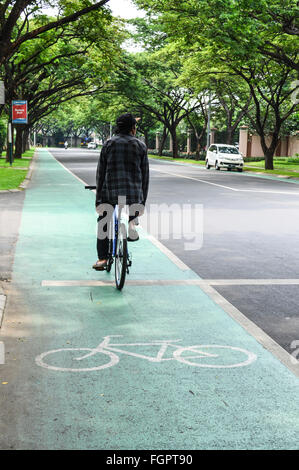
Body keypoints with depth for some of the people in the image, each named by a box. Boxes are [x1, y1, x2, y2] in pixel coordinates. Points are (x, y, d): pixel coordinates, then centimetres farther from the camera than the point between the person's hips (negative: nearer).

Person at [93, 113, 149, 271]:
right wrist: (143, 200, 12)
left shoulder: (109, 144, 6)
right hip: (134, 192, 0)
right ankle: (131, 224, 3)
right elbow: (145, 174, 7)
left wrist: (98, 196, 9)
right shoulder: (140, 146, 7)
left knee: (103, 222, 15)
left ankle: (102, 258, 7)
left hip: (110, 192, 0)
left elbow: (101, 172, 4)